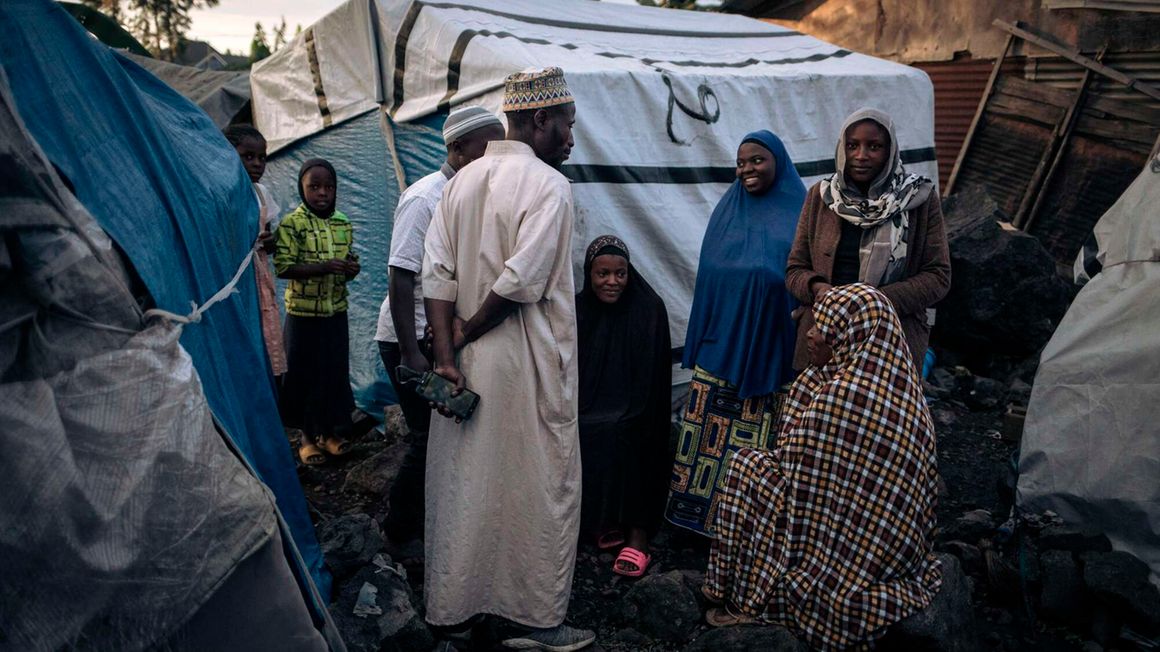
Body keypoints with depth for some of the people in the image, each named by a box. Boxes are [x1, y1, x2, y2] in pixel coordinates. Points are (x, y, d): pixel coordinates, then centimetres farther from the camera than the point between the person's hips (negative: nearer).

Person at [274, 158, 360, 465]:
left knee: (335, 370, 10)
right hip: (303, 312, -4)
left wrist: (351, 268, -7)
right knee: (304, 373, 5)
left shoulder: (343, 223, 5)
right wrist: (324, 267, -26)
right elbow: (283, 267, -15)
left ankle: (329, 430, 27)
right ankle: (307, 436, 20)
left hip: (336, 311, 4)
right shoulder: (291, 223, -10)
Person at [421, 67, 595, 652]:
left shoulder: (462, 180, 9)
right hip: (526, 363, -7)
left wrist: (446, 351, -3)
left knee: (462, 481, 15)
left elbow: (437, 274, 1)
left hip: (467, 361, 7)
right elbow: (521, 281, -21)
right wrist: (466, 335, -8)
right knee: (543, 487, 7)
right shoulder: (547, 183, -12)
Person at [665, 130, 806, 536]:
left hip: (769, 345, -2)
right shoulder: (728, 210, 10)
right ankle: (703, 510, 15)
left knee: (756, 434, 3)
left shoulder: (799, 213, 1)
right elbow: (709, 274, 10)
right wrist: (700, 341, 5)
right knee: (711, 427, 3)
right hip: (722, 338, 3)